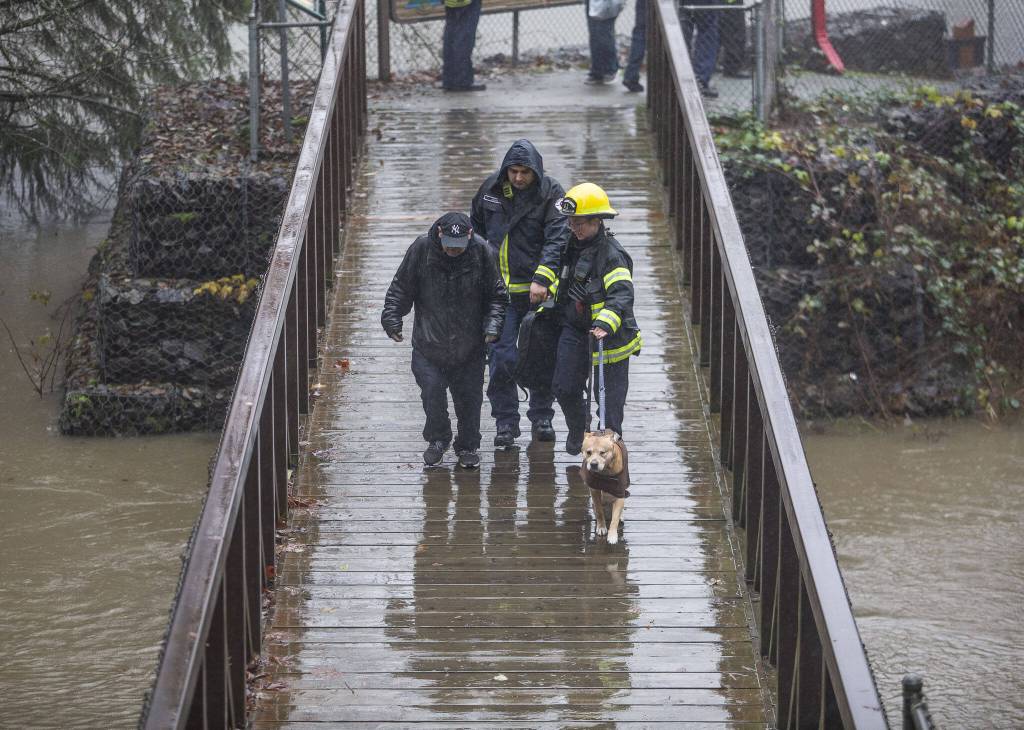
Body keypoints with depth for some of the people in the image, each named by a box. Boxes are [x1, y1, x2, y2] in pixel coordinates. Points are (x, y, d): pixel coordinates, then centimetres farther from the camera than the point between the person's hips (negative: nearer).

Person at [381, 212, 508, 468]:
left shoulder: (481, 252, -8)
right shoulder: (421, 249, -9)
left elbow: (497, 296, 3)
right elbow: (400, 289, 3)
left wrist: (492, 324, -10)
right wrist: (392, 319, -5)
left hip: (469, 347, 1)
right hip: (429, 344, 0)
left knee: (469, 397, 5)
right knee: (432, 390, -9)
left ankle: (467, 447, 26)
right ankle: (438, 439, 16)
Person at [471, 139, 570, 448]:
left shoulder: (551, 194, -8)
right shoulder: (491, 188, 3)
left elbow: (557, 241, -16)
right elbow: (476, 228, 19)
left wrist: (542, 278, -28)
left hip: (538, 292, -2)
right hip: (499, 290, 2)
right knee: (502, 357, -4)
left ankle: (541, 417, 24)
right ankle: (506, 422, 4)